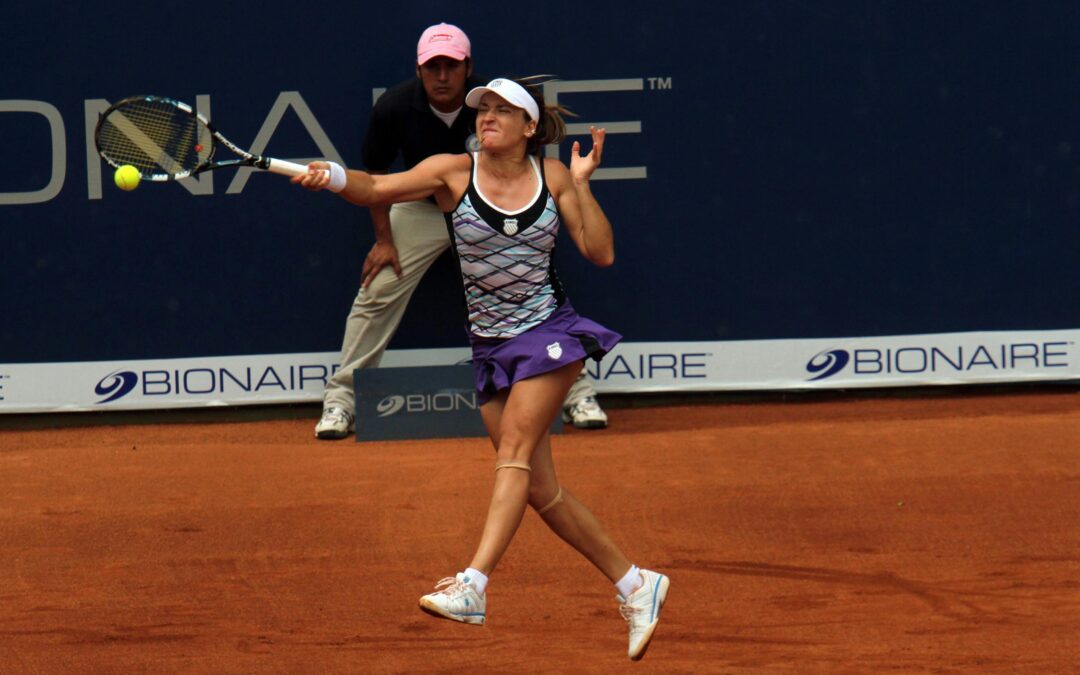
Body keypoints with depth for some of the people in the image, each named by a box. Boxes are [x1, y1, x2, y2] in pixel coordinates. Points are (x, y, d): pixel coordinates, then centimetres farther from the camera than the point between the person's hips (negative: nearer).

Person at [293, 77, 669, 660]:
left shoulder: (552, 176, 0)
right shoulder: (454, 173, -1)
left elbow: (601, 253, -1)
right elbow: (378, 189, -14)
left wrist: (581, 185, -9)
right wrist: (336, 177, -33)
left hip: (549, 331, -3)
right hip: (491, 345, 3)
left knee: (515, 445, -22)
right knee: (538, 487, 4)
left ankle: (473, 586, -33)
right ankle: (635, 585, 17)